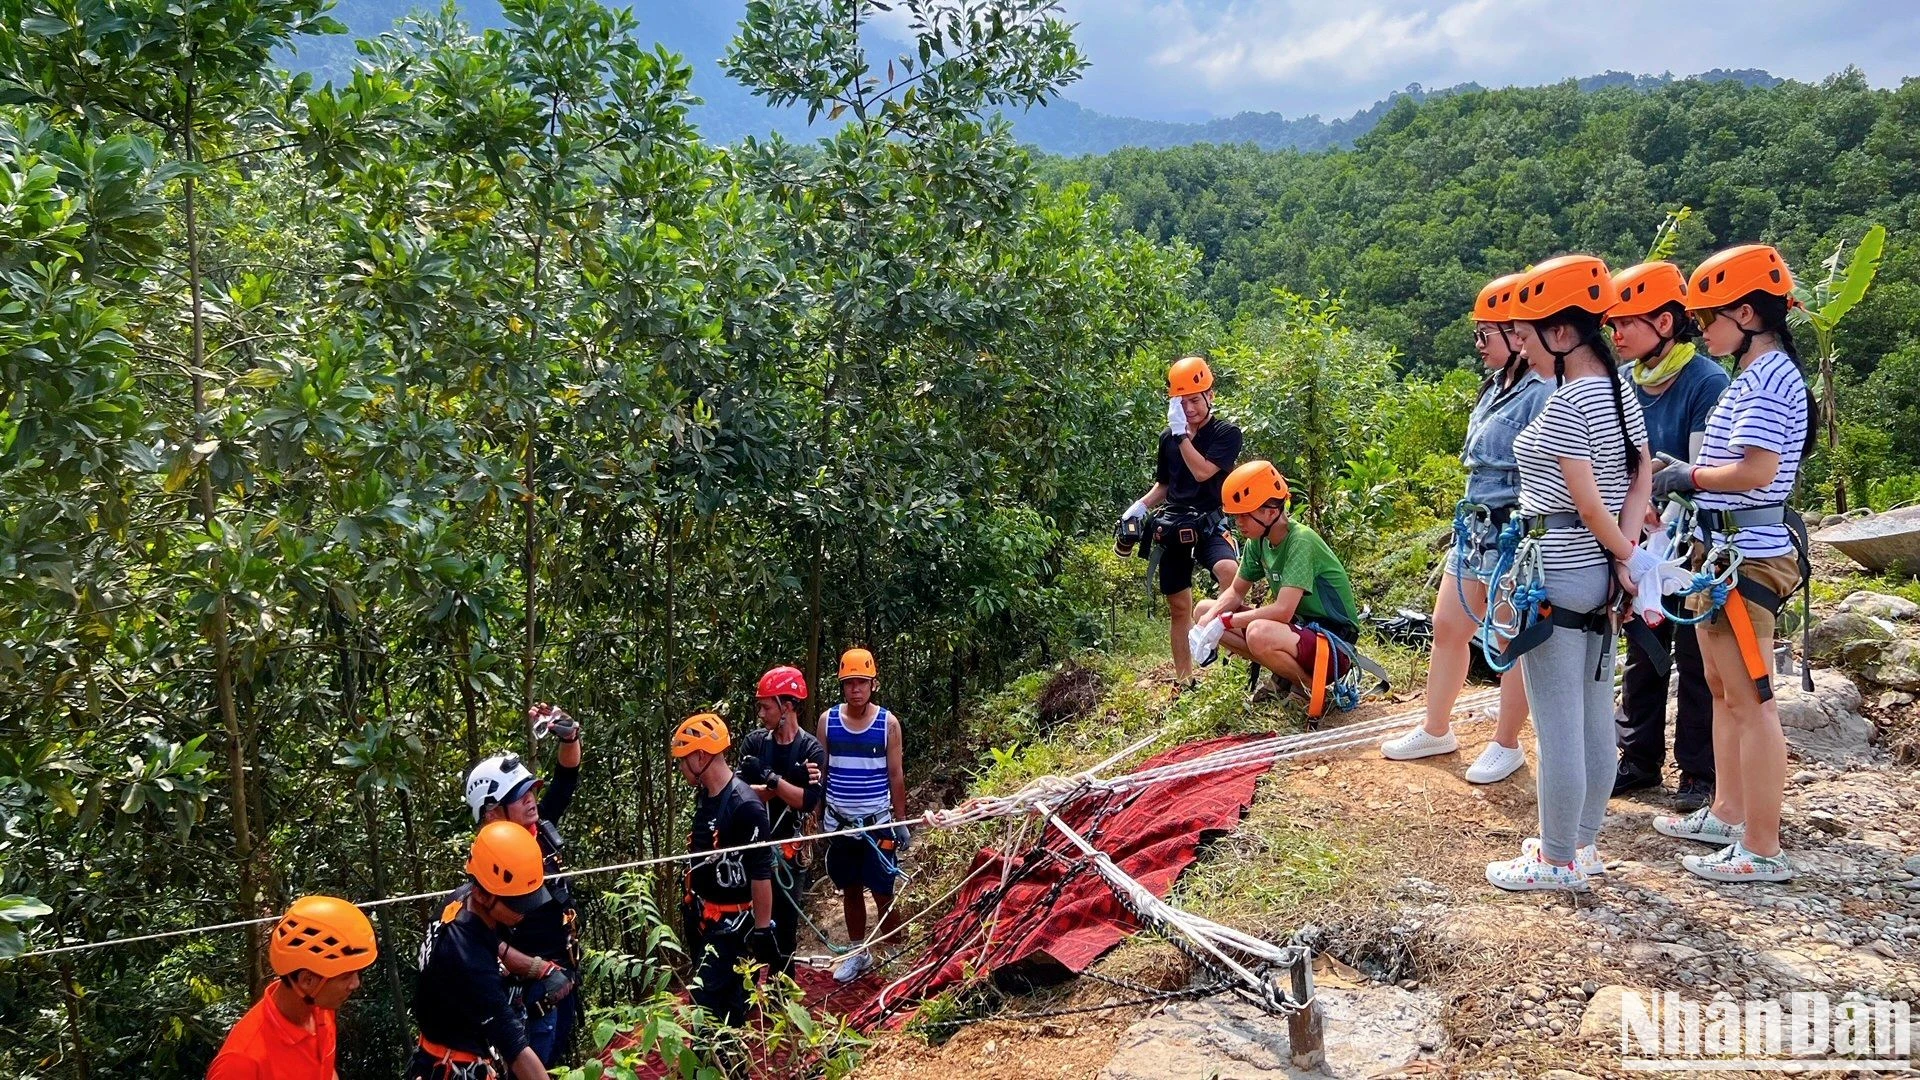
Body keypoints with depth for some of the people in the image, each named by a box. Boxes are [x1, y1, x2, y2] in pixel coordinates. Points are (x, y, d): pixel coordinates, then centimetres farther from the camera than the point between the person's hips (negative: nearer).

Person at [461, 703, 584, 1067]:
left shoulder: (540, 828, -2)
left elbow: (567, 776, 3)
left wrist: (569, 735, -15)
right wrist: (541, 970, -23)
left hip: (564, 969, 7)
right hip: (530, 983, -7)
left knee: (558, 1051, 22)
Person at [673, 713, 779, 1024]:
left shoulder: (745, 806, -24)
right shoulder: (704, 795, 2)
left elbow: (761, 873, -22)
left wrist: (762, 929, -18)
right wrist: (693, 906, 21)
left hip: (731, 921, -8)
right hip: (702, 915, 8)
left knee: (706, 997, -7)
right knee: (725, 992, 18)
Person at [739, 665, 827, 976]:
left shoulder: (812, 749, -6)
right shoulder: (753, 742, 2)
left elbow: (809, 802, -17)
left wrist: (770, 778, -23)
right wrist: (787, 784, -18)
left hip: (785, 847, -2)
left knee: (785, 920, 8)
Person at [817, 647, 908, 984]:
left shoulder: (888, 723, -6)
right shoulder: (827, 720, -2)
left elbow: (896, 775, -1)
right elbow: (818, 772, 5)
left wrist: (901, 822, 0)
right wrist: (815, 816, 5)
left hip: (877, 822, -2)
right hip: (839, 822, 2)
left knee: (883, 893, 0)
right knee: (850, 890, 13)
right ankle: (858, 952, 28)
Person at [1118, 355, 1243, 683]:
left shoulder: (1226, 433, -3)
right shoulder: (1168, 437, 10)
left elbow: (1202, 472, -19)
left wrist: (1182, 434, -20)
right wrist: (1141, 505, 4)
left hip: (1208, 524, -4)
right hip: (1172, 527, 4)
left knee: (1229, 571, -35)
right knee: (1179, 608, 8)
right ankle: (1184, 681, 18)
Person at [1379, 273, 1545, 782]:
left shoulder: (1542, 393, -18)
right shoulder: (1495, 386, 11)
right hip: (1475, 526, 10)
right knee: (1447, 628, 15)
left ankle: (1507, 745, 22)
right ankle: (1436, 731, 31)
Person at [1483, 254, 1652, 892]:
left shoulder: (1563, 406, -17)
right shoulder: (1621, 393, 10)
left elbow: (1587, 502, -20)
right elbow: (1641, 479, 7)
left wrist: (1624, 556, -6)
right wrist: (1627, 550, -3)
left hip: (1554, 572, -10)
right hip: (1599, 575, 10)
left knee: (1556, 725, 0)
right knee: (1595, 716, 15)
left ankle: (1558, 861, 11)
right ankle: (1583, 844, 28)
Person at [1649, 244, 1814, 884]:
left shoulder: (1769, 378, -17)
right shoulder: (1755, 375, 14)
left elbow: (1755, 471, -26)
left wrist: (1688, 477, -12)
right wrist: (1684, 476, 5)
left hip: (1746, 557, -11)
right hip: (1725, 551, 11)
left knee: (1751, 701, -4)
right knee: (1723, 688, 19)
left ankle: (1762, 851, 5)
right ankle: (1727, 815, 32)